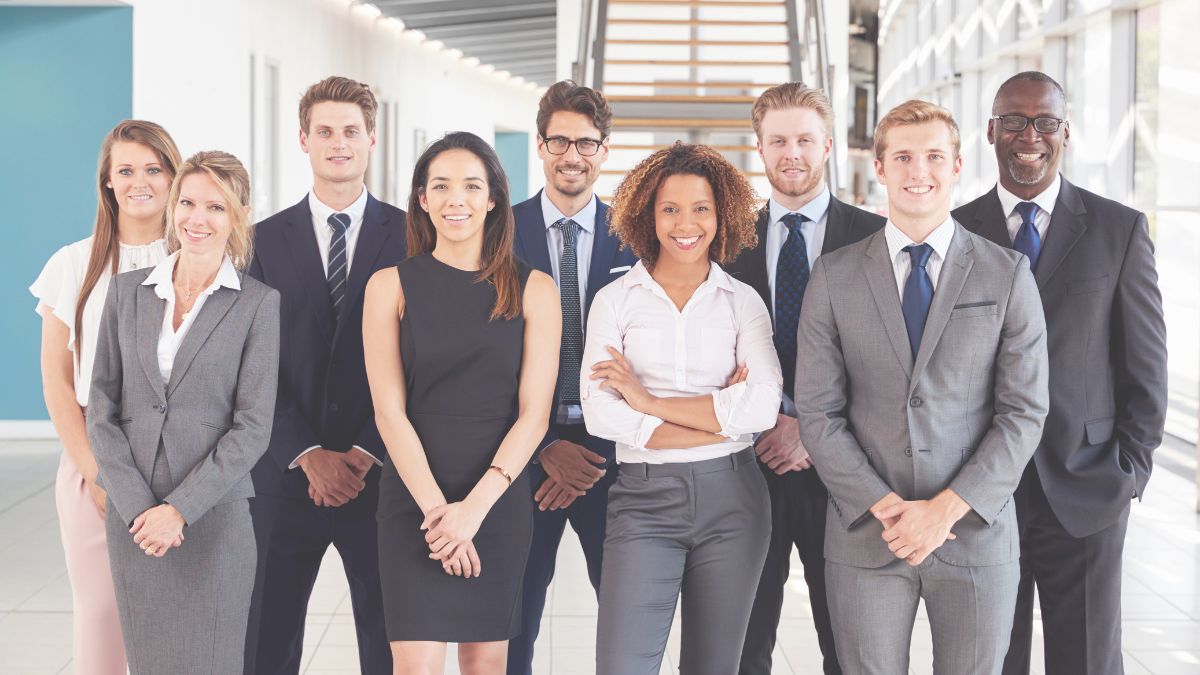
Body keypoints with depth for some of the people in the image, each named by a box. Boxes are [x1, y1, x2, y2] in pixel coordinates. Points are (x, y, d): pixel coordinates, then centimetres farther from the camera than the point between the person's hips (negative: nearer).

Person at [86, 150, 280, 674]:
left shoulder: (259, 304, -2)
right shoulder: (127, 291, 7)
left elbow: (252, 427, -6)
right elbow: (102, 409, 4)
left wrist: (180, 508, -13)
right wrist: (137, 504, -8)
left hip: (214, 515, -3)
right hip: (132, 516, 3)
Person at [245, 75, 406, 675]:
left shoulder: (410, 236, 2)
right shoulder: (266, 239, 6)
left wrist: (366, 454, -11)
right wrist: (309, 456, -10)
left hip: (380, 474, -1)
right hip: (287, 475, 1)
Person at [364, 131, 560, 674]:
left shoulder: (533, 290, 2)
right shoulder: (390, 286, 1)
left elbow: (534, 412, -2)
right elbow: (389, 411, -3)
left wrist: (474, 507, -12)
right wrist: (437, 507, -12)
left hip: (500, 501, 1)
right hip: (413, 501, -1)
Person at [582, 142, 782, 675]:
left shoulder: (743, 302, 6)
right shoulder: (615, 300, 4)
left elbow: (763, 407, -9)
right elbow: (599, 412, -8)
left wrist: (650, 402, -10)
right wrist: (719, 420, -10)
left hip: (730, 497, 1)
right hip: (644, 497, -1)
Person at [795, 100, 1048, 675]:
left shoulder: (1007, 275, 1)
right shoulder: (834, 276, 3)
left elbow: (1024, 410, -2)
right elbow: (818, 412, -1)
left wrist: (947, 509, -11)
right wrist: (885, 508, -10)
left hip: (976, 534, 0)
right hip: (864, 539, 0)